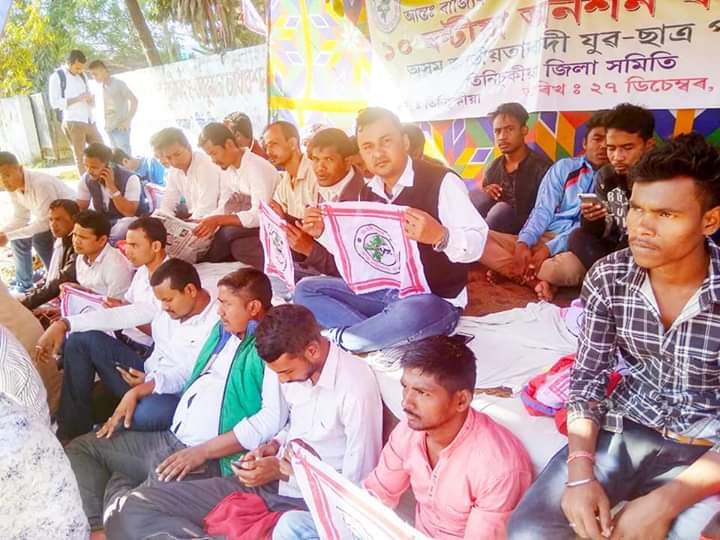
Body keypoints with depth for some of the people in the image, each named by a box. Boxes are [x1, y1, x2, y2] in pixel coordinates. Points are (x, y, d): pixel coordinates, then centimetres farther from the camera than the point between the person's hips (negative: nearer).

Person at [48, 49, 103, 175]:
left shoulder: (82, 75, 17)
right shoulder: (57, 76, -2)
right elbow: (54, 102, -10)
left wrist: (91, 100, 0)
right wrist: (78, 98, -16)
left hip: (89, 121, 6)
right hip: (73, 123, -6)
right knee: (80, 157, -3)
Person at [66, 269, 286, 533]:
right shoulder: (221, 330, 13)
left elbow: (273, 418, -27)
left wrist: (202, 451, -23)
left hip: (211, 460, -10)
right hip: (169, 439, 10)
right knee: (80, 448, 12)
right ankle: (97, 525, -1)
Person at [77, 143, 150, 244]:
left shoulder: (130, 178, -24)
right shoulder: (86, 179, -7)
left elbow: (129, 213, -31)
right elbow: (80, 209, 0)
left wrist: (112, 187, -36)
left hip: (130, 221, -4)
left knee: (127, 224, -37)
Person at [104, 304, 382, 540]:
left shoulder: (356, 387, -23)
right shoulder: (294, 366, 0)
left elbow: (359, 483, -18)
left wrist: (282, 471, -16)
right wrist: (273, 446, -1)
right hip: (271, 482, 8)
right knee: (138, 505, -3)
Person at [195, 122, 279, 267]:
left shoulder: (258, 168, -20)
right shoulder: (226, 170, 5)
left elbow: (259, 216, -28)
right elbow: (224, 209, 4)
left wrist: (218, 220, -31)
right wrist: (207, 223, -15)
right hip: (239, 230, 7)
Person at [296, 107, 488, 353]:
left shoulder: (441, 181, -15)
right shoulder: (367, 193, 6)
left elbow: (477, 242, -20)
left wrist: (439, 236, -40)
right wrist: (324, 232, -3)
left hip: (437, 300, -7)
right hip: (383, 293, 7)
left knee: (407, 314, -42)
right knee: (306, 289, -2)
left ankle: (341, 338, -12)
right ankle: (382, 337, -17)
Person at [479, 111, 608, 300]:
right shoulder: (564, 167, 15)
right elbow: (543, 211, 5)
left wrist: (550, 249, -19)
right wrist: (523, 243, -14)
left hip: (574, 247, -4)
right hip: (539, 240, 4)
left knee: (570, 267, -42)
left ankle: (506, 268, -17)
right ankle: (537, 281, -20)